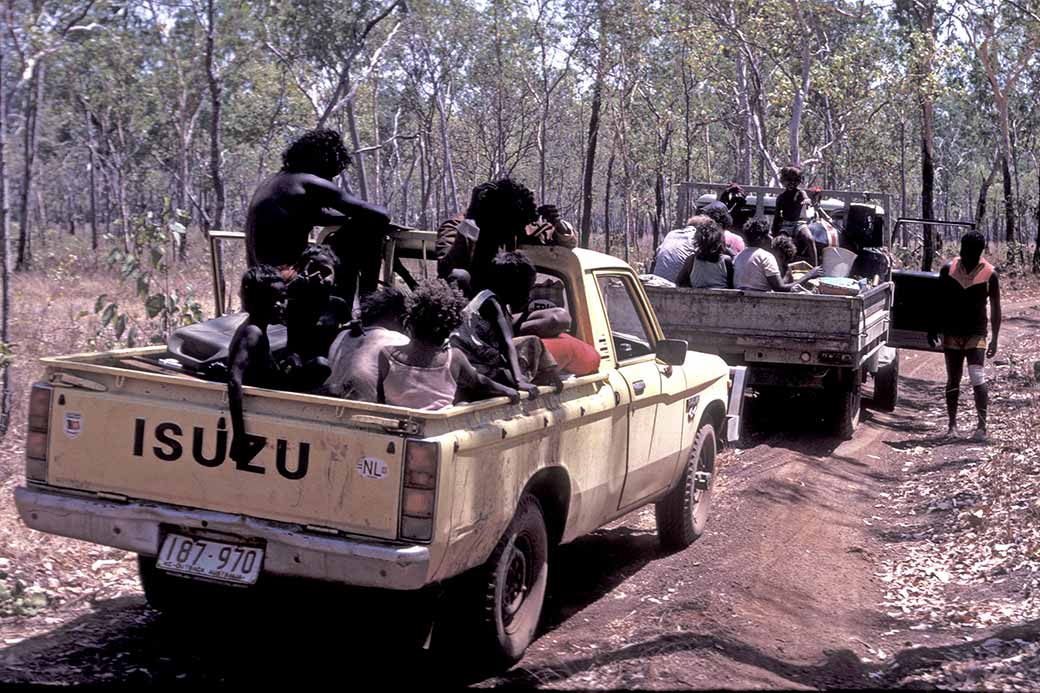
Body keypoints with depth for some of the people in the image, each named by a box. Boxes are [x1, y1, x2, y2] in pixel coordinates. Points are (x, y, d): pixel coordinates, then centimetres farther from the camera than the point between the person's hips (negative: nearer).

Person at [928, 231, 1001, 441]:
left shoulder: (989, 274, -6)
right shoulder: (948, 269, 1)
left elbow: (995, 308, -1)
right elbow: (940, 301, 10)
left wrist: (994, 338, -4)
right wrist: (934, 328, 8)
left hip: (976, 333, -3)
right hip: (952, 332, 3)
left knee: (977, 378, -15)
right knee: (953, 380, 8)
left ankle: (982, 426, -14)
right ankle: (952, 424, 16)